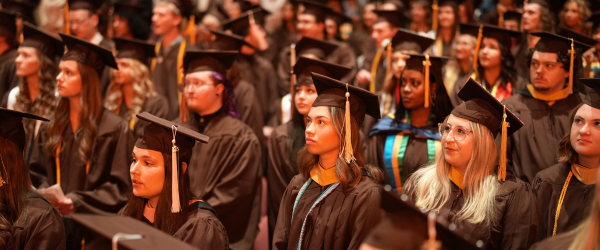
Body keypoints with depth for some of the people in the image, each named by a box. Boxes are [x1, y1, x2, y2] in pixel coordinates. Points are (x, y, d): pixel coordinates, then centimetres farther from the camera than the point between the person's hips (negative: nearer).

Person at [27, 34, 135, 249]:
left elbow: (120, 186, -4)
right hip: (53, 212, 4)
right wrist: (46, 194, 0)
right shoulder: (52, 126, 13)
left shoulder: (114, 129, -3)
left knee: (68, 227, -26)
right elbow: (37, 172, 20)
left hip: (90, 217, -4)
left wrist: (77, 201, -11)